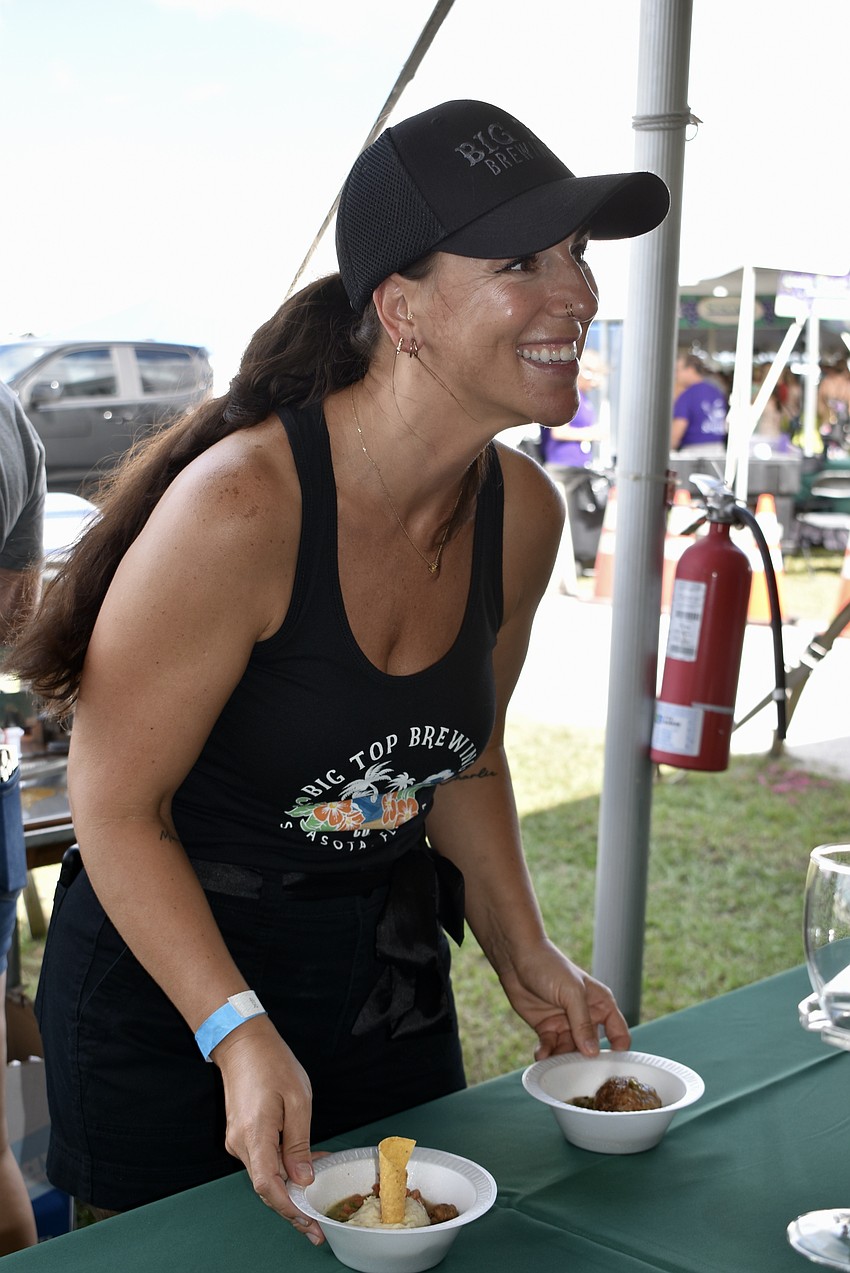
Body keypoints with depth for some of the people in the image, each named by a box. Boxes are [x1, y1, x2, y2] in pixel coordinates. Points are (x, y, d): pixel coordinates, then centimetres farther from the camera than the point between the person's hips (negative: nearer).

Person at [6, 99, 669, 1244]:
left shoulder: (522, 513, -6)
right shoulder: (242, 506, -28)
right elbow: (116, 807, -21)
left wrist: (524, 956, 2)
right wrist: (239, 1035, -27)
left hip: (390, 970, 6)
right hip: (166, 982, -6)